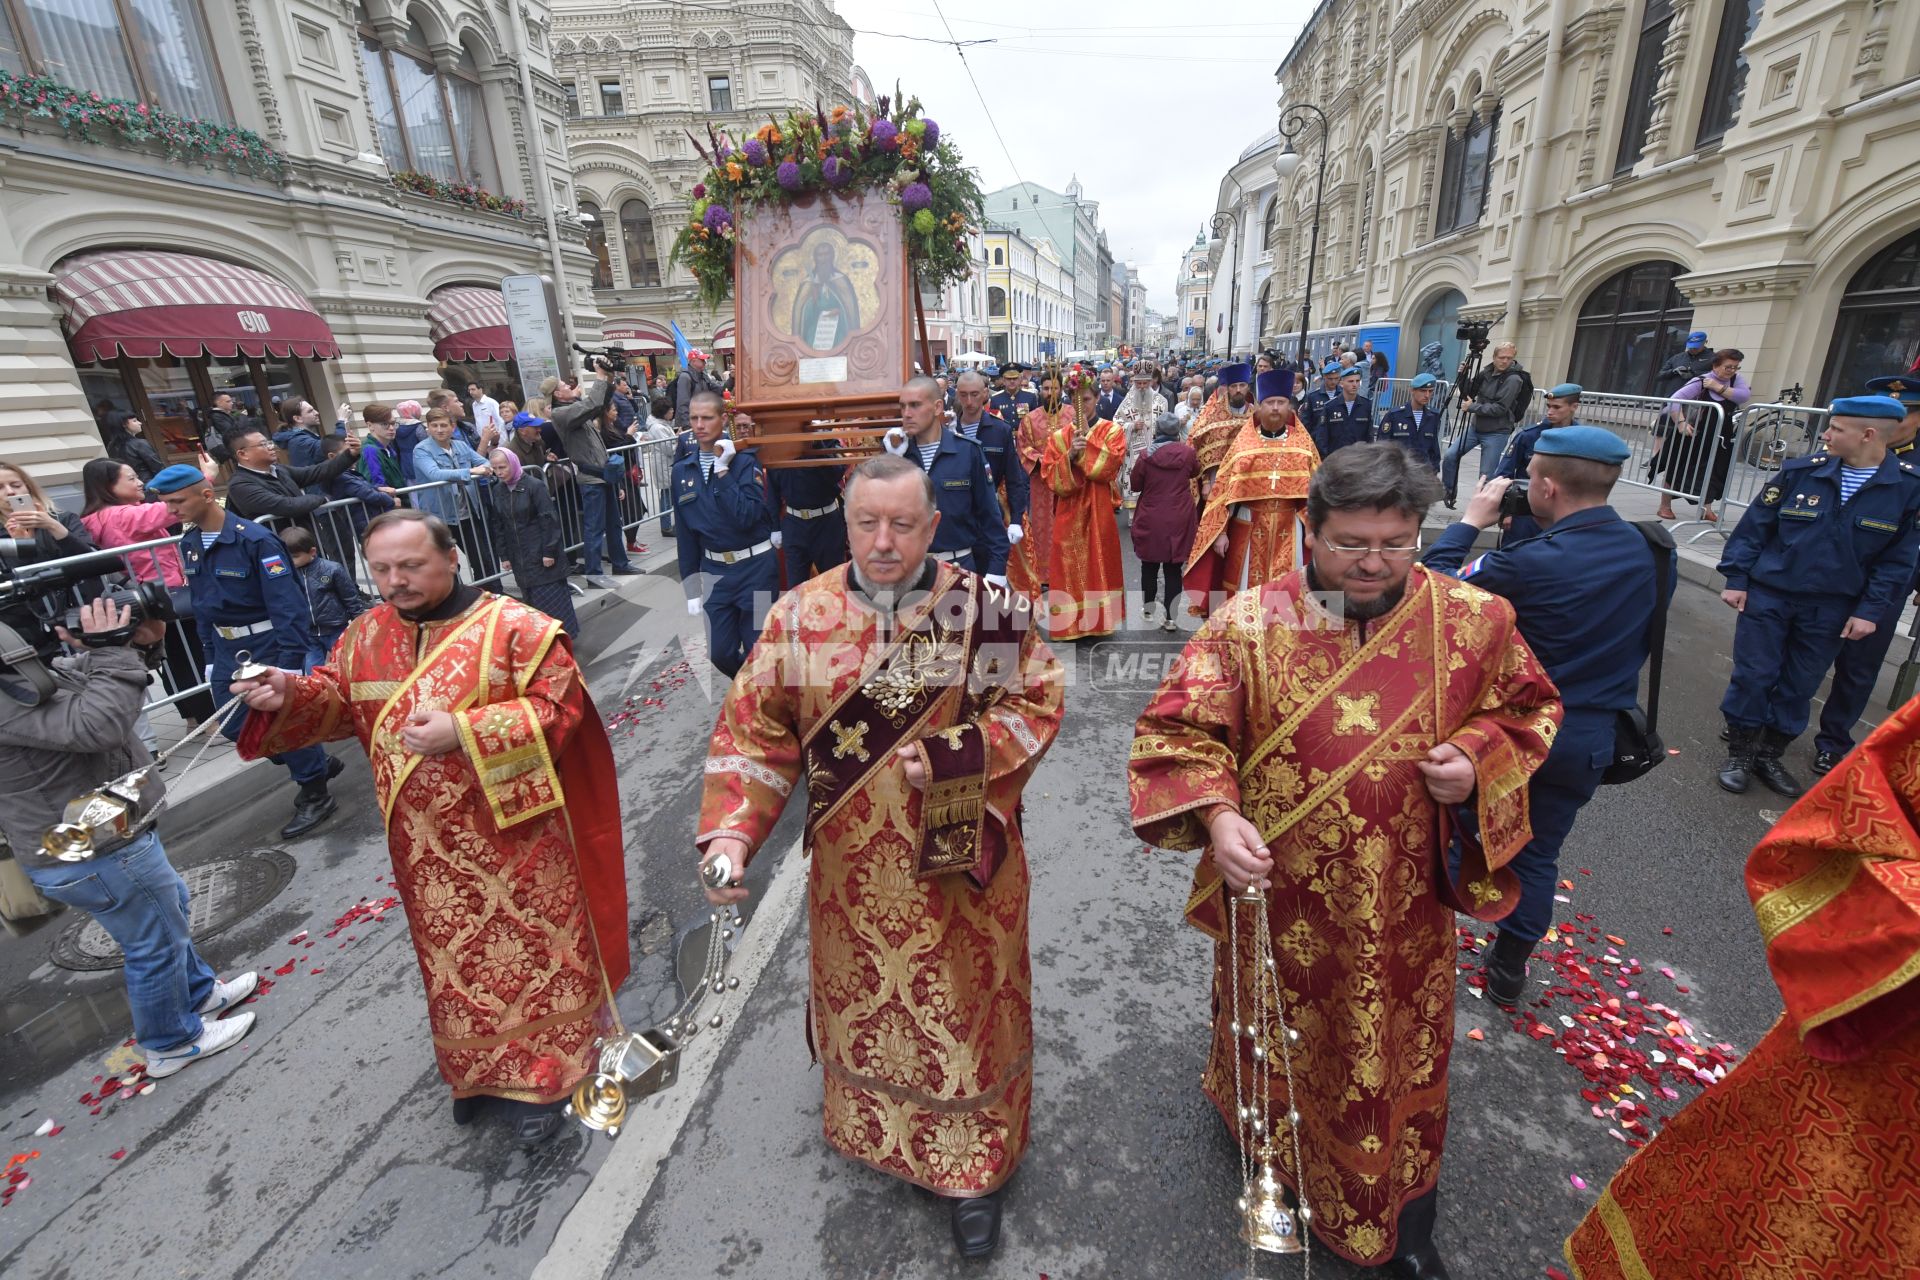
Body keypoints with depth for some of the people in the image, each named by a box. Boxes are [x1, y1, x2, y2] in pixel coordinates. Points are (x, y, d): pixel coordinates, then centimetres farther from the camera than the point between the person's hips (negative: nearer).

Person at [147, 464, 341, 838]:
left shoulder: (254, 539, -18)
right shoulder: (189, 544, 6)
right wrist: (210, 650, 14)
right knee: (234, 725, 13)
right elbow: (201, 602, 15)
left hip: (268, 645, -8)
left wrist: (289, 661, -24)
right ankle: (318, 763, 30)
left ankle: (316, 795, 15)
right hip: (227, 648, 8)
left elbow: (286, 603, -21)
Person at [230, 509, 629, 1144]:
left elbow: (558, 706, -19)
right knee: (454, 958, 20)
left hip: (511, 835, -5)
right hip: (427, 845, 6)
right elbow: (337, 701, 14)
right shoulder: (367, 634, 5)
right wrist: (288, 696, -8)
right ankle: (478, 1069, 41)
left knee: (530, 950, 9)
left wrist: (463, 732, -26)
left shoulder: (516, 626, -15)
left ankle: (539, 1075, 29)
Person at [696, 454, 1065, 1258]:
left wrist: (951, 757, -20)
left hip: (960, 868, -2)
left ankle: (975, 1169, 40)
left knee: (962, 1012, 14)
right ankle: (869, 1130, 54)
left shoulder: (983, 607, -11)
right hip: (851, 870, 2)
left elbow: (1037, 702, -7)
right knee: (862, 1001, 24)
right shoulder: (802, 614, -7)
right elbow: (755, 729, -7)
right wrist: (731, 830, -20)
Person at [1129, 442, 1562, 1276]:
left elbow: (1526, 707, 8)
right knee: (1278, 1038, 24)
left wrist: (1479, 763, -12)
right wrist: (1218, 817, -31)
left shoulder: (1475, 620, -7)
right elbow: (1181, 731, -15)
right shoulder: (1250, 623, -15)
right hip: (1277, 898, -1)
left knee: (1400, 1053, 20)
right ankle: (1269, 1133, 57)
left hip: (1405, 910, 2)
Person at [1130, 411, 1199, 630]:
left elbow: (1135, 484, 1)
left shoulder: (1147, 455, -11)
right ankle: (1170, 617, 7)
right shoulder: (1187, 452, -7)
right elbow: (1195, 472, 14)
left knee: (1149, 566, 16)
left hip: (1150, 520, 0)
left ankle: (1148, 610, 27)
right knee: (1173, 569, 5)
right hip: (1178, 520, 0)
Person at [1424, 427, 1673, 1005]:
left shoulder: (1531, 562, -26)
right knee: (1538, 852, 19)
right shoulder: (1654, 554, -4)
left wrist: (1470, 520, -4)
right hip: (1591, 739, 6)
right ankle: (1509, 967, 33)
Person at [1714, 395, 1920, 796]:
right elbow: (1753, 526, -1)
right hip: (1768, 596, -1)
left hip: (1831, 609, 1)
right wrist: (1735, 579, -4)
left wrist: (1870, 610, -6)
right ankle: (1738, 755, 17)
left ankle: (1769, 756, 27)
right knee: (1753, 677, 2)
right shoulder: (1801, 471, -7)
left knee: (1799, 687, 11)